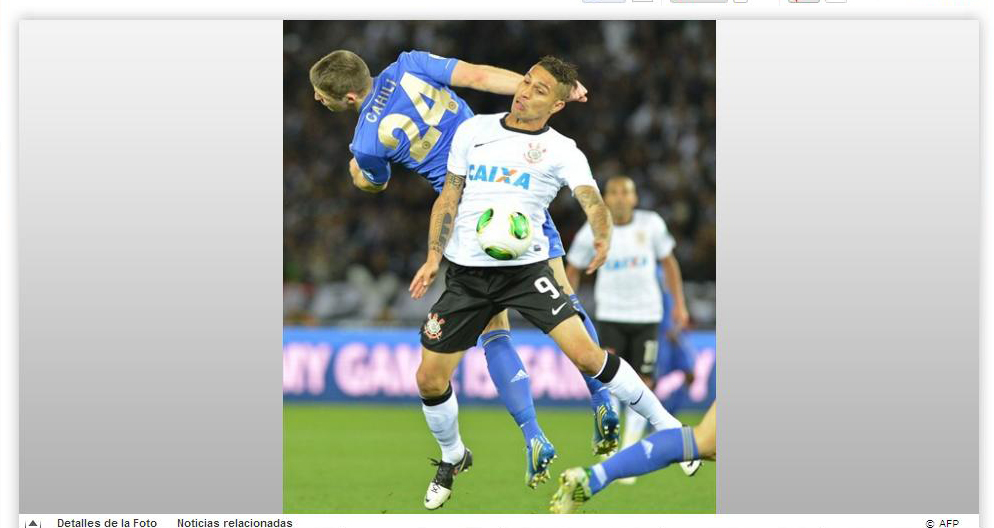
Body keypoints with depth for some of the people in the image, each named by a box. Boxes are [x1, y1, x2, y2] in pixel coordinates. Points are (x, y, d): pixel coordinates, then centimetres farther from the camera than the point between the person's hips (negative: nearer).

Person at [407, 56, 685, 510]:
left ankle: (664, 425, 1)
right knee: (430, 380, 0)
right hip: (465, 273, 3)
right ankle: (452, 458, 28)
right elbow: (449, 197, 13)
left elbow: (589, 196, -17)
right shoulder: (473, 131, 9)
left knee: (587, 355, -17)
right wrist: (433, 258, 2)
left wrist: (602, 237, -39)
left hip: (526, 268, -3)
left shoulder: (561, 150, -1)